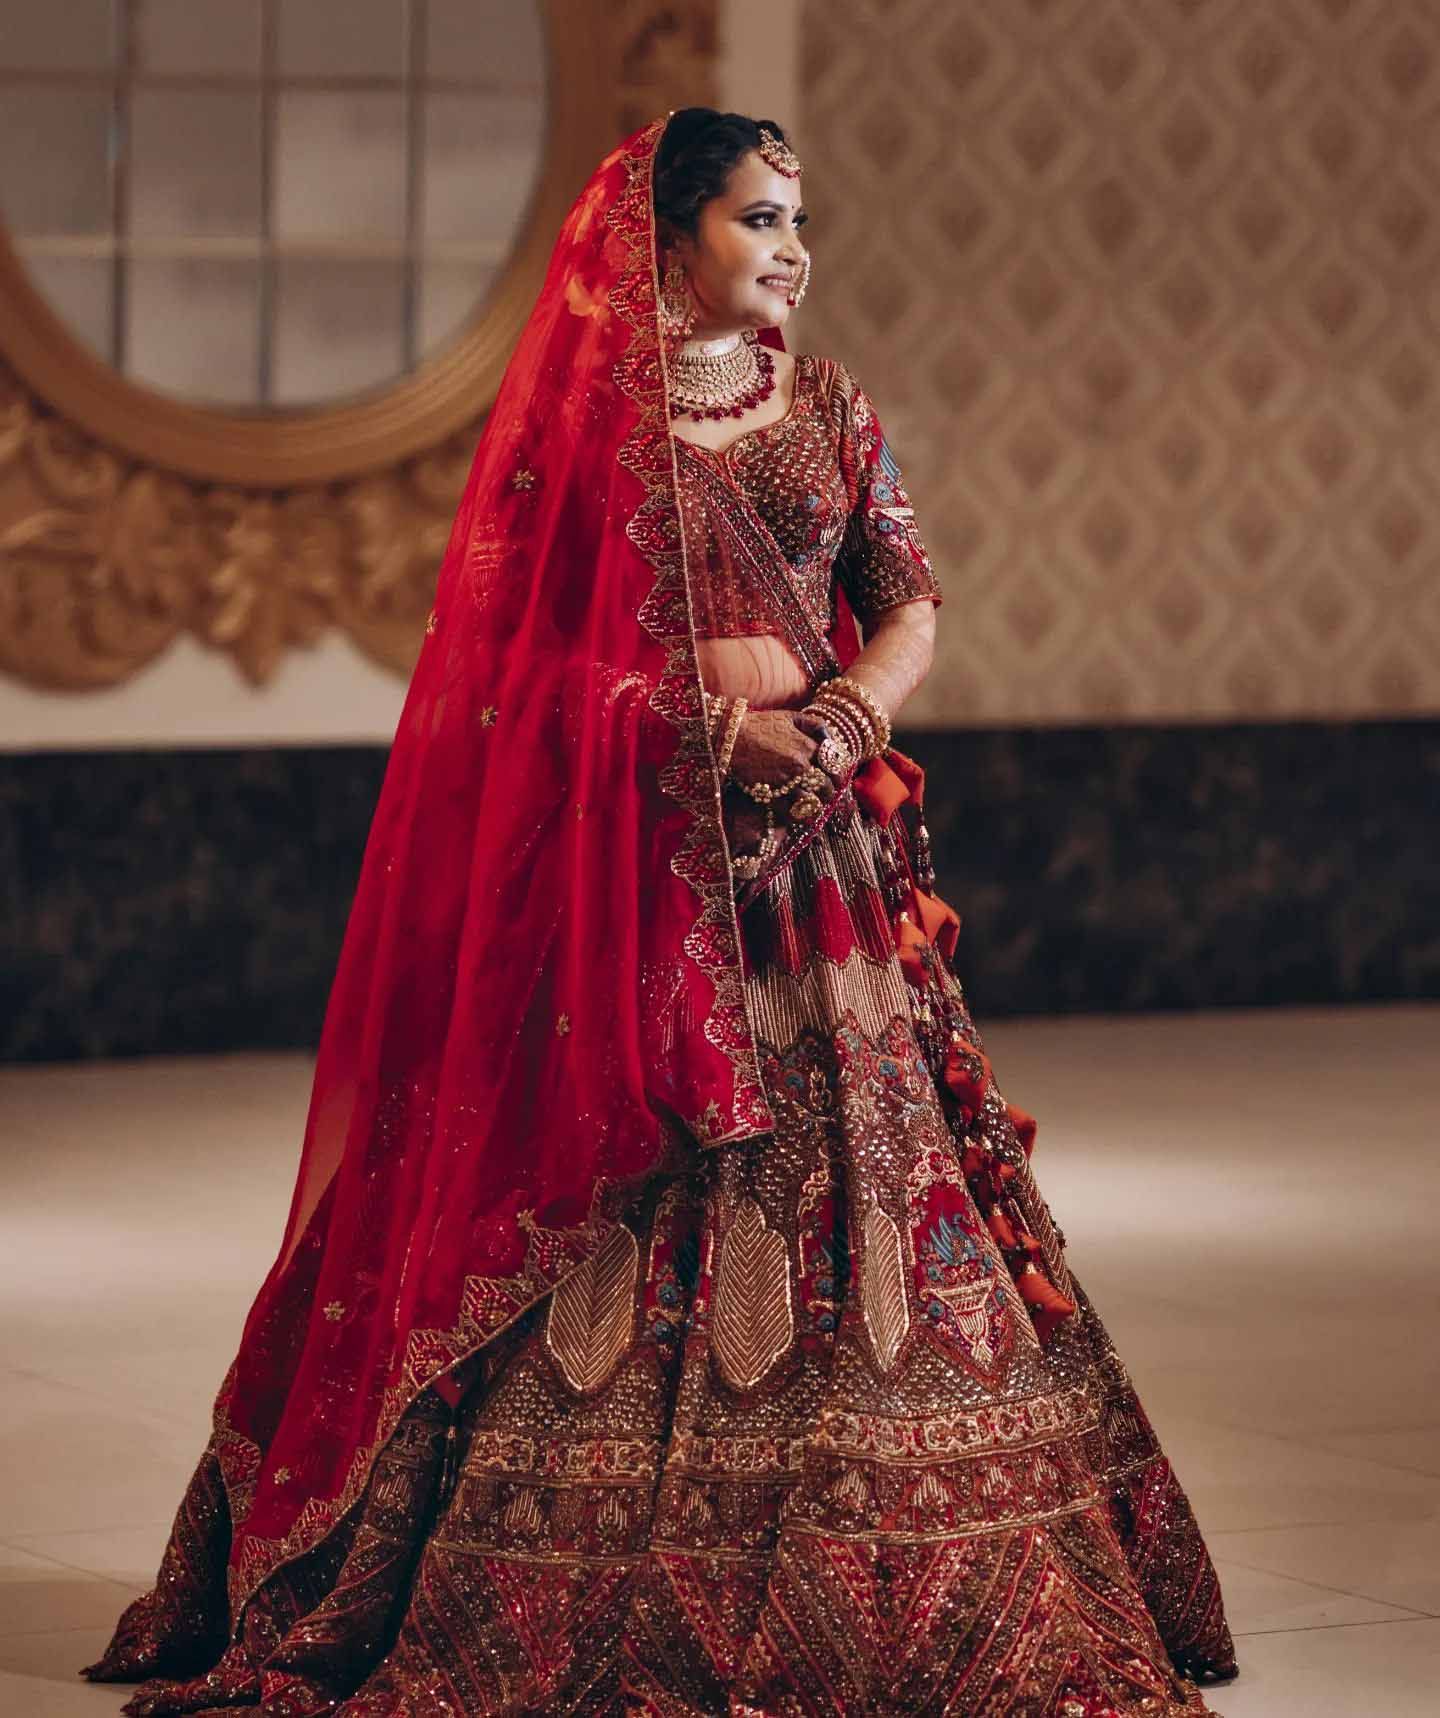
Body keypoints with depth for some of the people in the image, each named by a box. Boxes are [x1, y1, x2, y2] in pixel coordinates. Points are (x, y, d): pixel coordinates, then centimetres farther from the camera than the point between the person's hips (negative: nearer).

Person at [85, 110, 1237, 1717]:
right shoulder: (582, 411, 1)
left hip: (816, 843, 3)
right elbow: (521, 650, -2)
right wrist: (710, 726, -13)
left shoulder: (829, 407, 11)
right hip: (632, 844, -3)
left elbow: (911, 608, 10)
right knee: (626, 1188, -5)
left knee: (855, 1151, -1)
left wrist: (843, 718, -11)